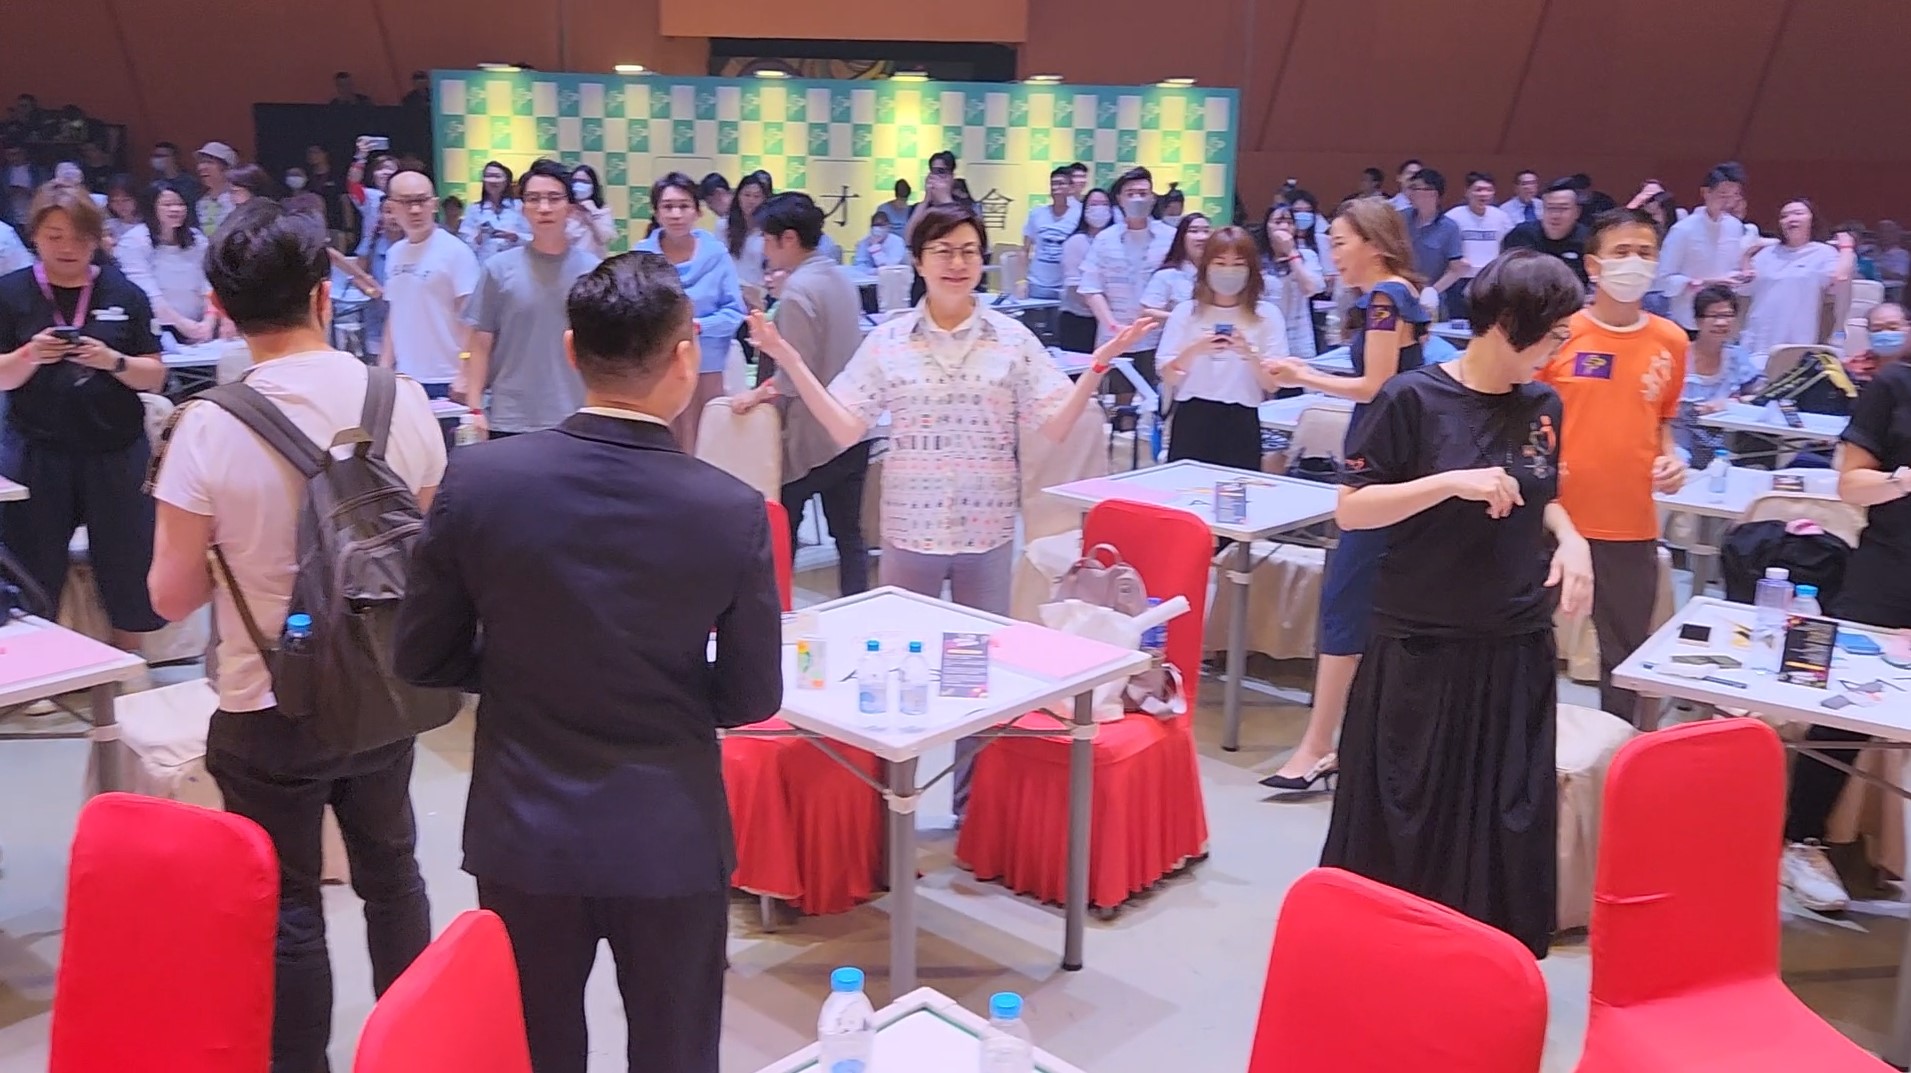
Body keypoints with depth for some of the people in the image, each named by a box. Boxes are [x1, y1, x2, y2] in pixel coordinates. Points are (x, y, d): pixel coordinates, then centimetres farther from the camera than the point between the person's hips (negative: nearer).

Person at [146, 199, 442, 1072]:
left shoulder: (209, 428, -18)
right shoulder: (404, 404, -10)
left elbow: (173, 595, -11)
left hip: (268, 709, -3)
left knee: (289, 910, 12)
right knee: (391, 875, 22)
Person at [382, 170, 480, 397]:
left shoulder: (455, 251, -8)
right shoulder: (395, 253, 11)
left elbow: (470, 321, -11)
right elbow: (394, 317, 17)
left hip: (446, 383, -6)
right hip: (404, 379, 6)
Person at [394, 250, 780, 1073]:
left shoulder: (478, 480, -13)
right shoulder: (732, 510, -16)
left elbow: (420, 658, -3)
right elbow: (752, 698, -7)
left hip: (523, 835, 2)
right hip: (671, 838, -1)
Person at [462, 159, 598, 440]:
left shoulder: (593, 270, 0)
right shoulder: (499, 269, -1)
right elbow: (482, 345, 2)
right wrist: (476, 408, -3)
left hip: (577, 422, 1)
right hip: (509, 421, 0)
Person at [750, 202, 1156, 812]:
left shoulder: (1013, 340, 0)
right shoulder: (887, 340, 0)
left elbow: (1054, 427, -2)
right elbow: (845, 429, -2)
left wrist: (1100, 364, -12)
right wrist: (788, 360, -9)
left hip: (987, 532, 0)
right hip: (909, 528, 0)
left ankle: (974, 802, 25)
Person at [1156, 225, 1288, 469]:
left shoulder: (1266, 314, 4)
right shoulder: (1186, 312, 6)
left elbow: (1272, 384, -2)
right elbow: (1167, 377, 1)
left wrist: (1248, 353, -18)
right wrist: (1194, 351, -15)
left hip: (1241, 423, 0)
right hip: (1192, 419, 0)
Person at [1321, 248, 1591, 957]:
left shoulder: (1543, 406, 6)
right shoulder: (1414, 398, -11)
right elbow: (1350, 510, -11)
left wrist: (1569, 538, -1)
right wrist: (1452, 482, -22)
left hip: (1517, 650, 5)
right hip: (1421, 650, -5)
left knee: (1508, 822, 10)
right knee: (1406, 823, 6)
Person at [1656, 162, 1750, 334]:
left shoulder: (1736, 227, 5)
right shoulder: (1684, 229, -13)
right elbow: (1664, 280, -13)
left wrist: (1738, 277, -4)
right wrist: (1705, 284, -21)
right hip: (1688, 324, -5)